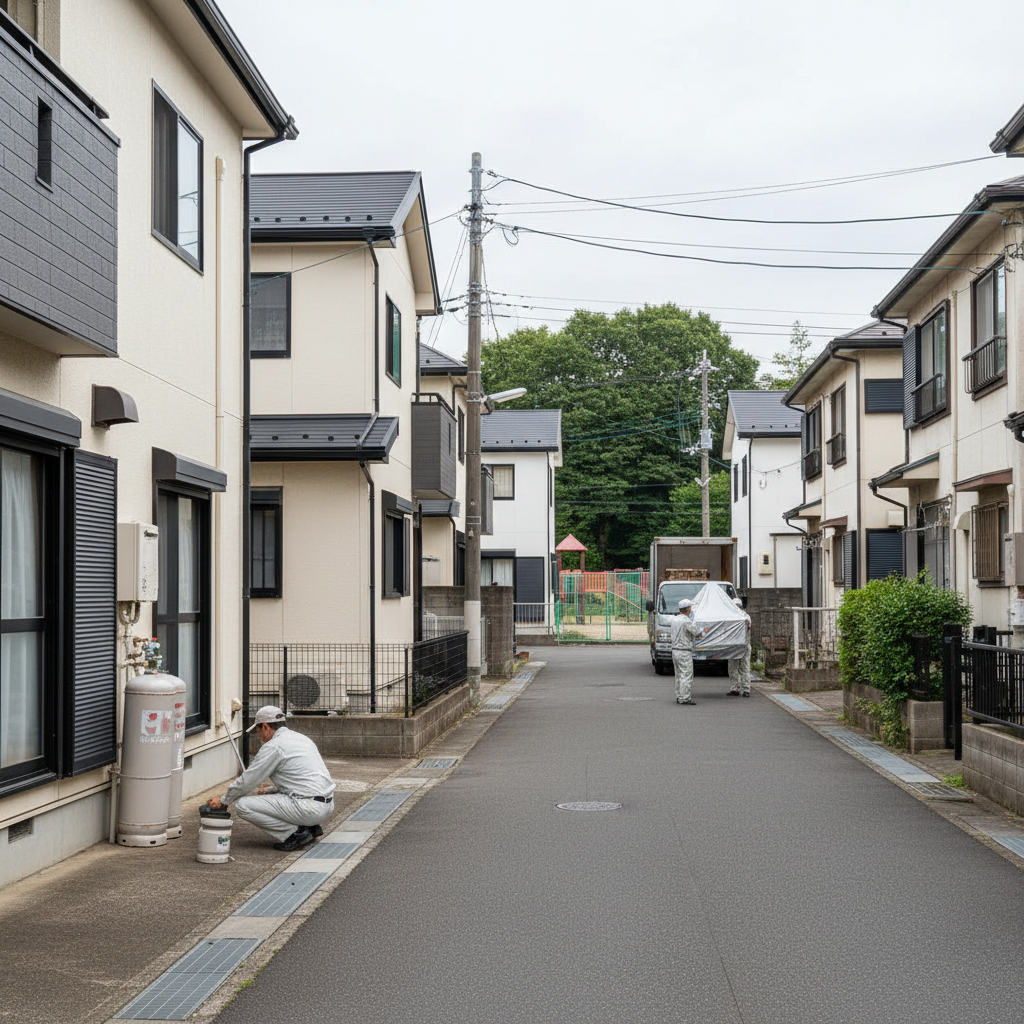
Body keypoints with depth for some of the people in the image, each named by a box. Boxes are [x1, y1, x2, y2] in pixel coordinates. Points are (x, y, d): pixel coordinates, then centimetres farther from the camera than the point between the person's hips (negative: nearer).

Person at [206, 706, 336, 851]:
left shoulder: (273, 747, -8)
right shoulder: (301, 738, 19)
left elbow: (247, 781, -3)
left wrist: (223, 800, 11)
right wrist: (271, 790, 33)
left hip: (309, 809, -9)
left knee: (242, 805, -7)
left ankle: (295, 833, -7)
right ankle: (310, 828, 14)